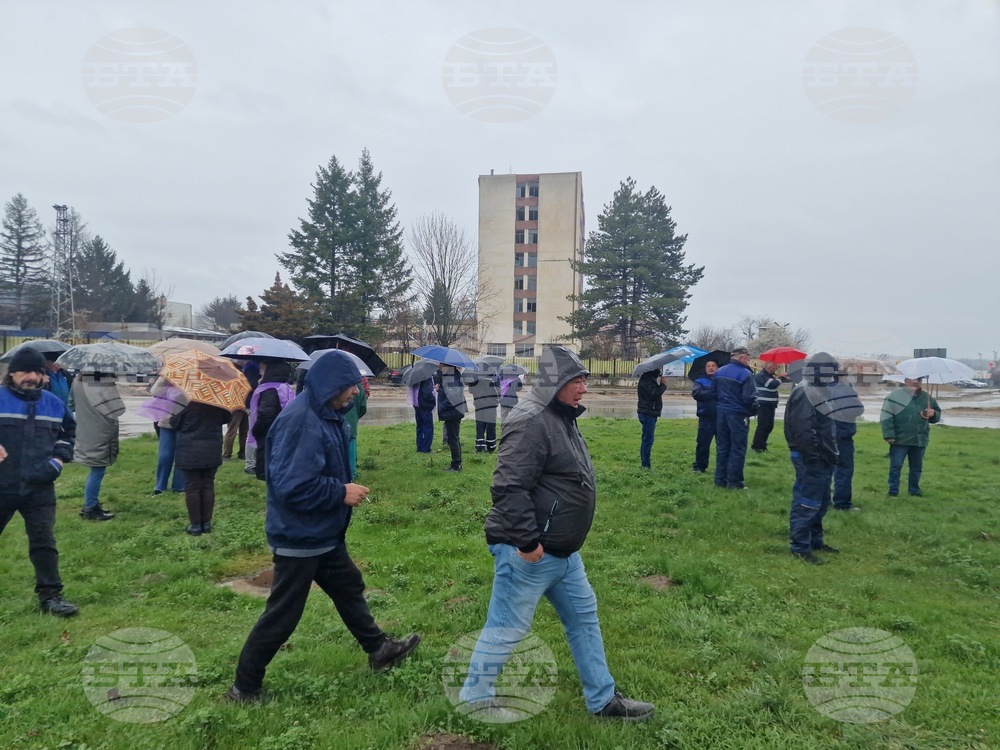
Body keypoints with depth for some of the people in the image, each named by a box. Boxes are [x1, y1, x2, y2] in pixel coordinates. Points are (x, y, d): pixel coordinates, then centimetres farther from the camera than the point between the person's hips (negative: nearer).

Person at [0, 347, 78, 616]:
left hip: (39, 488, 2)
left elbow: (69, 430, 20)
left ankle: (50, 595, 6)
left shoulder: (53, 404, 6)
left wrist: (59, 457, 5)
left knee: (44, 542, 2)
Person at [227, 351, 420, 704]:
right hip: (299, 538, -10)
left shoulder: (326, 416, 5)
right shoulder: (299, 421, -27)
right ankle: (244, 687, 22)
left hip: (325, 534, 10)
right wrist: (342, 493, -21)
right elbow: (292, 486, -31)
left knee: (349, 588, 23)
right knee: (282, 615, 4)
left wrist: (345, 489, 3)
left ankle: (378, 649, 41)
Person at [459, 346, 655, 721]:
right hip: (528, 553, -11)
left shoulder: (561, 417, 11)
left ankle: (602, 699, 32)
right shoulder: (531, 423, -23)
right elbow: (509, 487, -29)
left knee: (584, 617, 18)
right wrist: (526, 541, -27)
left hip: (563, 552, 11)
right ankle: (476, 696, 26)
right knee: (507, 627, 5)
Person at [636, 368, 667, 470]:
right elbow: (654, 394, -24)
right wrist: (663, 385, -14)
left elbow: (655, 392, 18)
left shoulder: (649, 378, 17)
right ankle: (646, 465, -7)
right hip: (648, 413, -11)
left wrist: (660, 384, 3)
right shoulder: (648, 380, -16)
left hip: (648, 413, 11)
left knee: (646, 439, 14)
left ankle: (644, 464, 20)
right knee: (648, 440, -9)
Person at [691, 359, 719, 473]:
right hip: (706, 418, -1)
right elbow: (696, 394, -12)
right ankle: (699, 466, 11)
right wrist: (714, 394, -15)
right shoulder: (700, 381, 7)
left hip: (721, 417, 1)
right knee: (703, 443, 1)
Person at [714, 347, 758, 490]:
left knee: (722, 447, 12)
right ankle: (734, 482, 2)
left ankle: (720, 479, 15)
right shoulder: (745, 373, -15)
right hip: (738, 414, -7)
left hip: (721, 412, 7)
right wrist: (754, 411, 0)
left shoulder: (719, 372, 8)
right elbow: (749, 398, -17)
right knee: (738, 449, 0)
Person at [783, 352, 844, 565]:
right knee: (806, 503, -6)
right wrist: (814, 456, -25)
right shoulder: (804, 393, -18)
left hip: (823, 458, 11)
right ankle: (800, 547, -1)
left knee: (821, 502, 19)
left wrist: (831, 453, 20)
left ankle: (815, 540, 30)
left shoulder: (820, 391, 16)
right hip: (811, 459, -11)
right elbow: (803, 430, -25)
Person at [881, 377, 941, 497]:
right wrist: (889, 435, -15)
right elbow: (886, 417, -9)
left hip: (919, 440, 5)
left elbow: (937, 415, 20)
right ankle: (893, 491, 7)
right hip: (899, 440, -5)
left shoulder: (927, 397, 9)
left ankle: (914, 490, 26)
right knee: (895, 466, -1)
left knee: (917, 467, 13)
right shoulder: (895, 396, -6)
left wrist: (933, 414, -5)